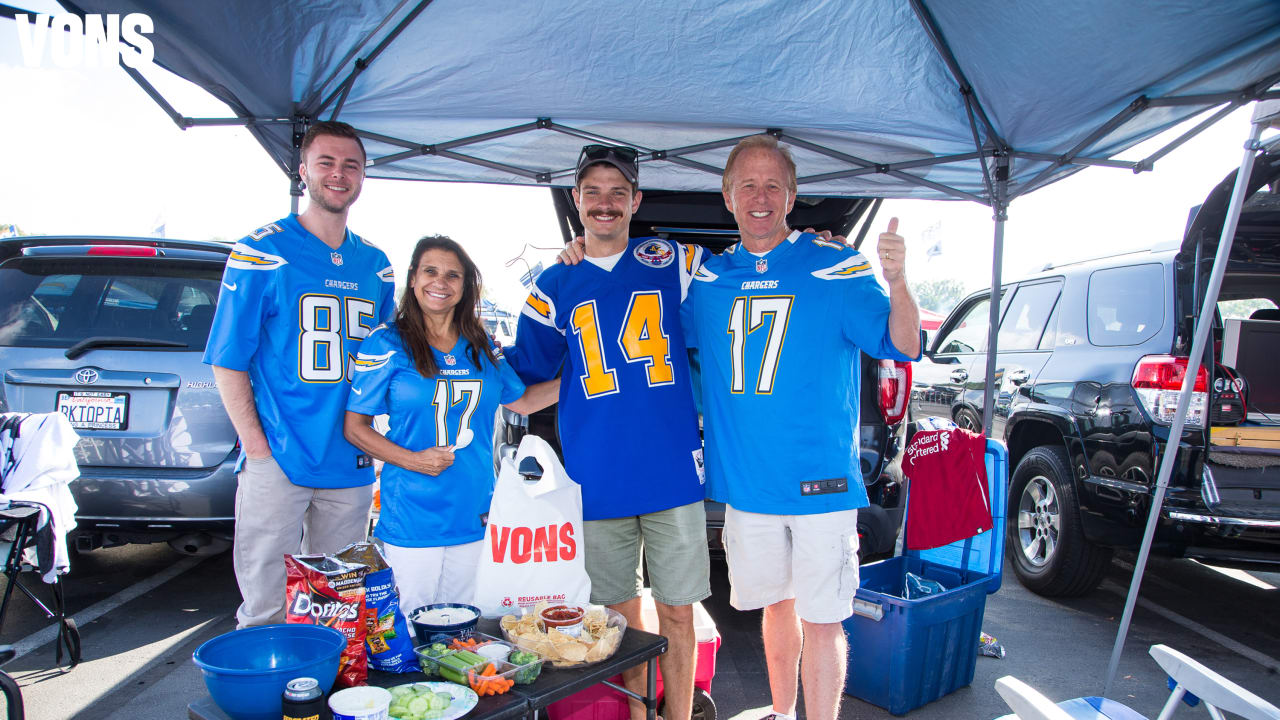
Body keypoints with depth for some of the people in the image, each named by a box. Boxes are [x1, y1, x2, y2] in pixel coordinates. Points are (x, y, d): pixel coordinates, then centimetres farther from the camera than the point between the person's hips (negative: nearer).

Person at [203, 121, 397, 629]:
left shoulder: (375, 264, 12)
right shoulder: (261, 252, -3)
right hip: (277, 461, -4)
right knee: (266, 607, 3)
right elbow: (228, 360, -4)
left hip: (351, 465, 5)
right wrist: (256, 446, -12)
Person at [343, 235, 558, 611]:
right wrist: (412, 460, -15)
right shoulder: (387, 343, -3)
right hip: (412, 517, -4)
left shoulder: (481, 346, 9)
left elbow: (522, 401, 21)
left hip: (473, 514, 4)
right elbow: (355, 426, -2)